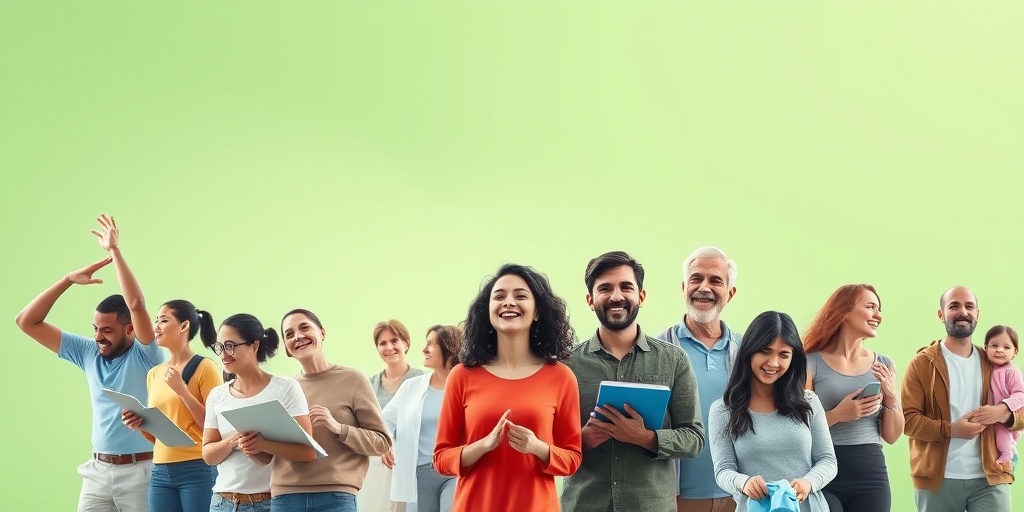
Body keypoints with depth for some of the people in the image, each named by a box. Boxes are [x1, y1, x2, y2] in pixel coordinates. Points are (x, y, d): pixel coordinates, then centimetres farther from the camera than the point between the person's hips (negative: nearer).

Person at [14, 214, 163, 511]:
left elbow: (137, 305, -25)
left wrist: (114, 250, -22)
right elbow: (27, 322, 7)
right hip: (98, 471, 5)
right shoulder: (88, 353, 7)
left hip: (140, 471, -5)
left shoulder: (145, 355, -7)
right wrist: (69, 280, -2)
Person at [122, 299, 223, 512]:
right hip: (160, 472, 6)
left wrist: (182, 390, -13)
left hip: (197, 470, -6)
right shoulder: (154, 374, 14)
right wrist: (139, 425, 0)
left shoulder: (204, 367, -4)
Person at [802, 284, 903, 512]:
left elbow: (891, 437, 10)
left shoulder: (884, 365, 8)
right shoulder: (811, 364, -4)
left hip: (871, 475, 4)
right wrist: (837, 415, -19)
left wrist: (891, 398, -5)